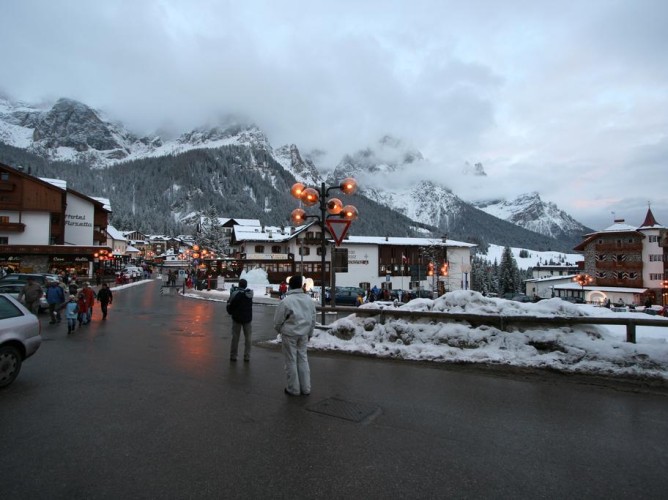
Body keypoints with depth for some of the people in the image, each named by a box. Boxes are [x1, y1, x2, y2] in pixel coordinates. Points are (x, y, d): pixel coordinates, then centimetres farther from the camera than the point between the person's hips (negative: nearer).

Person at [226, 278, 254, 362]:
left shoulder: (235, 294, -15)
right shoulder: (250, 293, -5)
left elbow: (229, 305, -10)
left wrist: (230, 312, 8)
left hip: (237, 318, -2)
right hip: (247, 318, 2)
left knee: (235, 337, 9)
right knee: (247, 337, 10)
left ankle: (233, 356, 13)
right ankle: (247, 356, 11)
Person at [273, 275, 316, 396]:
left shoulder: (286, 301, -17)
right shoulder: (309, 300, 1)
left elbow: (278, 320, -9)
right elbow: (313, 319, 9)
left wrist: (279, 330, 12)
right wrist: (309, 333, 21)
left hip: (289, 334, -5)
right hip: (304, 334, 5)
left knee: (291, 361, 6)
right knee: (303, 359, 15)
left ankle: (294, 389, 16)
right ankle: (306, 388, 21)